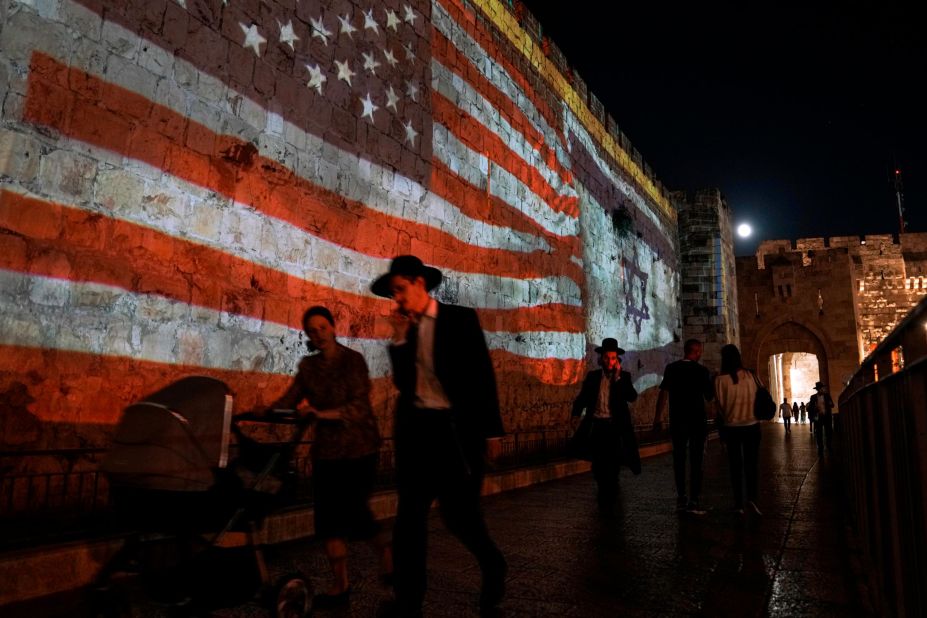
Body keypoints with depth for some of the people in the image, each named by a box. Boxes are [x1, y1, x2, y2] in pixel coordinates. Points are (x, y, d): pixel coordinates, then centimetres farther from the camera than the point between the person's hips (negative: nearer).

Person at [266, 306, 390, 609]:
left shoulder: (353, 360, -9)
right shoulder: (308, 366, 7)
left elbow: (359, 407, -19)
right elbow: (289, 399, 1)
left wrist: (323, 414, -33)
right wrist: (264, 411, -17)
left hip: (358, 447, -5)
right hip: (327, 449, 5)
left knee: (353, 510, -2)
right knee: (329, 515, 3)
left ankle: (385, 547, 28)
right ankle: (340, 584, 14)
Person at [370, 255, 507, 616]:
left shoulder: (460, 319, -2)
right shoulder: (405, 330, 10)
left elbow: (483, 375, -4)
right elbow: (402, 382, 7)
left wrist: (491, 430, -7)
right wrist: (399, 339, -4)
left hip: (457, 428, -4)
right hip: (416, 428, 5)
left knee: (459, 513, 0)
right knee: (410, 516, 6)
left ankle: (493, 566, 30)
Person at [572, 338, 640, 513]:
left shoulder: (624, 376, 0)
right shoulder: (592, 376, 5)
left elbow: (632, 397, -15)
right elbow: (582, 398, 5)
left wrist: (618, 376, -19)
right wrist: (576, 414, -9)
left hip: (615, 427, -2)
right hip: (597, 426, 2)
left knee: (612, 464, -1)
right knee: (598, 466, 9)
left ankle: (609, 502, 14)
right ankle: (605, 493, 36)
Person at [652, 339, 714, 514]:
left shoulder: (671, 369, -2)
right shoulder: (702, 371, -7)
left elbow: (663, 393, -6)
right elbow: (709, 397, -1)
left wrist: (657, 418, -3)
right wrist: (711, 382, 14)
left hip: (677, 421, 2)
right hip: (697, 421, -2)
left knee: (679, 459, 13)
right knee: (696, 460, 4)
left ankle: (681, 498, 15)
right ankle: (693, 501, 0)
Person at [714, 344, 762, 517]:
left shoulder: (720, 379, -11)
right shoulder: (750, 376, -5)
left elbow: (720, 406, -5)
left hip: (731, 427, -1)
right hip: (751, 425, 1)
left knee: (736, 464, 9)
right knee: (752, 462, 9)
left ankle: (739, 503, 10)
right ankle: (751, 498, -6)